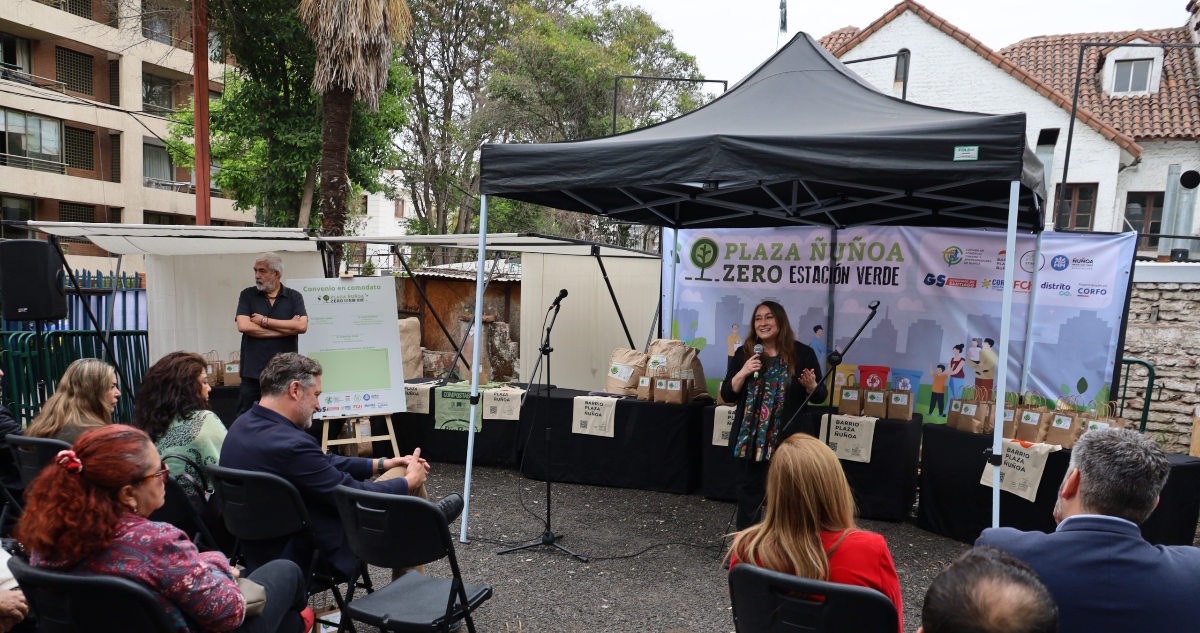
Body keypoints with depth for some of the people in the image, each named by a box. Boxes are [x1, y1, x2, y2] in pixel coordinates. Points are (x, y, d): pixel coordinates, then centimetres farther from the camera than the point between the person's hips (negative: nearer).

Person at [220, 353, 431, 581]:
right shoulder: (291, 445, -31)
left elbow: (322, 464, 8)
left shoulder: (243, 424, -2)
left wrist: (380, 464, 9)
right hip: (302, 558, -9)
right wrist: (409, 481, -4)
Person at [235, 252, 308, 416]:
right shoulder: (247, 295, 7)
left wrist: (264, 321, -9)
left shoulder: (294, 297, 6)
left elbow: (302, 326, -11)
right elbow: (243, 326, -9)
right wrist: (287, 328, -9)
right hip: (252, 372, 1)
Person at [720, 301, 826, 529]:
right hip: (749, 437, 2)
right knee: (748, 490, 10)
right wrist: (743, 373, -13)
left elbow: (820, 396, 3)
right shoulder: (744, 353, 4)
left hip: (787, 439, -2)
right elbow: (727, 395, 3)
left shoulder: (803, 353, -2)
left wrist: (810, 386, -19)